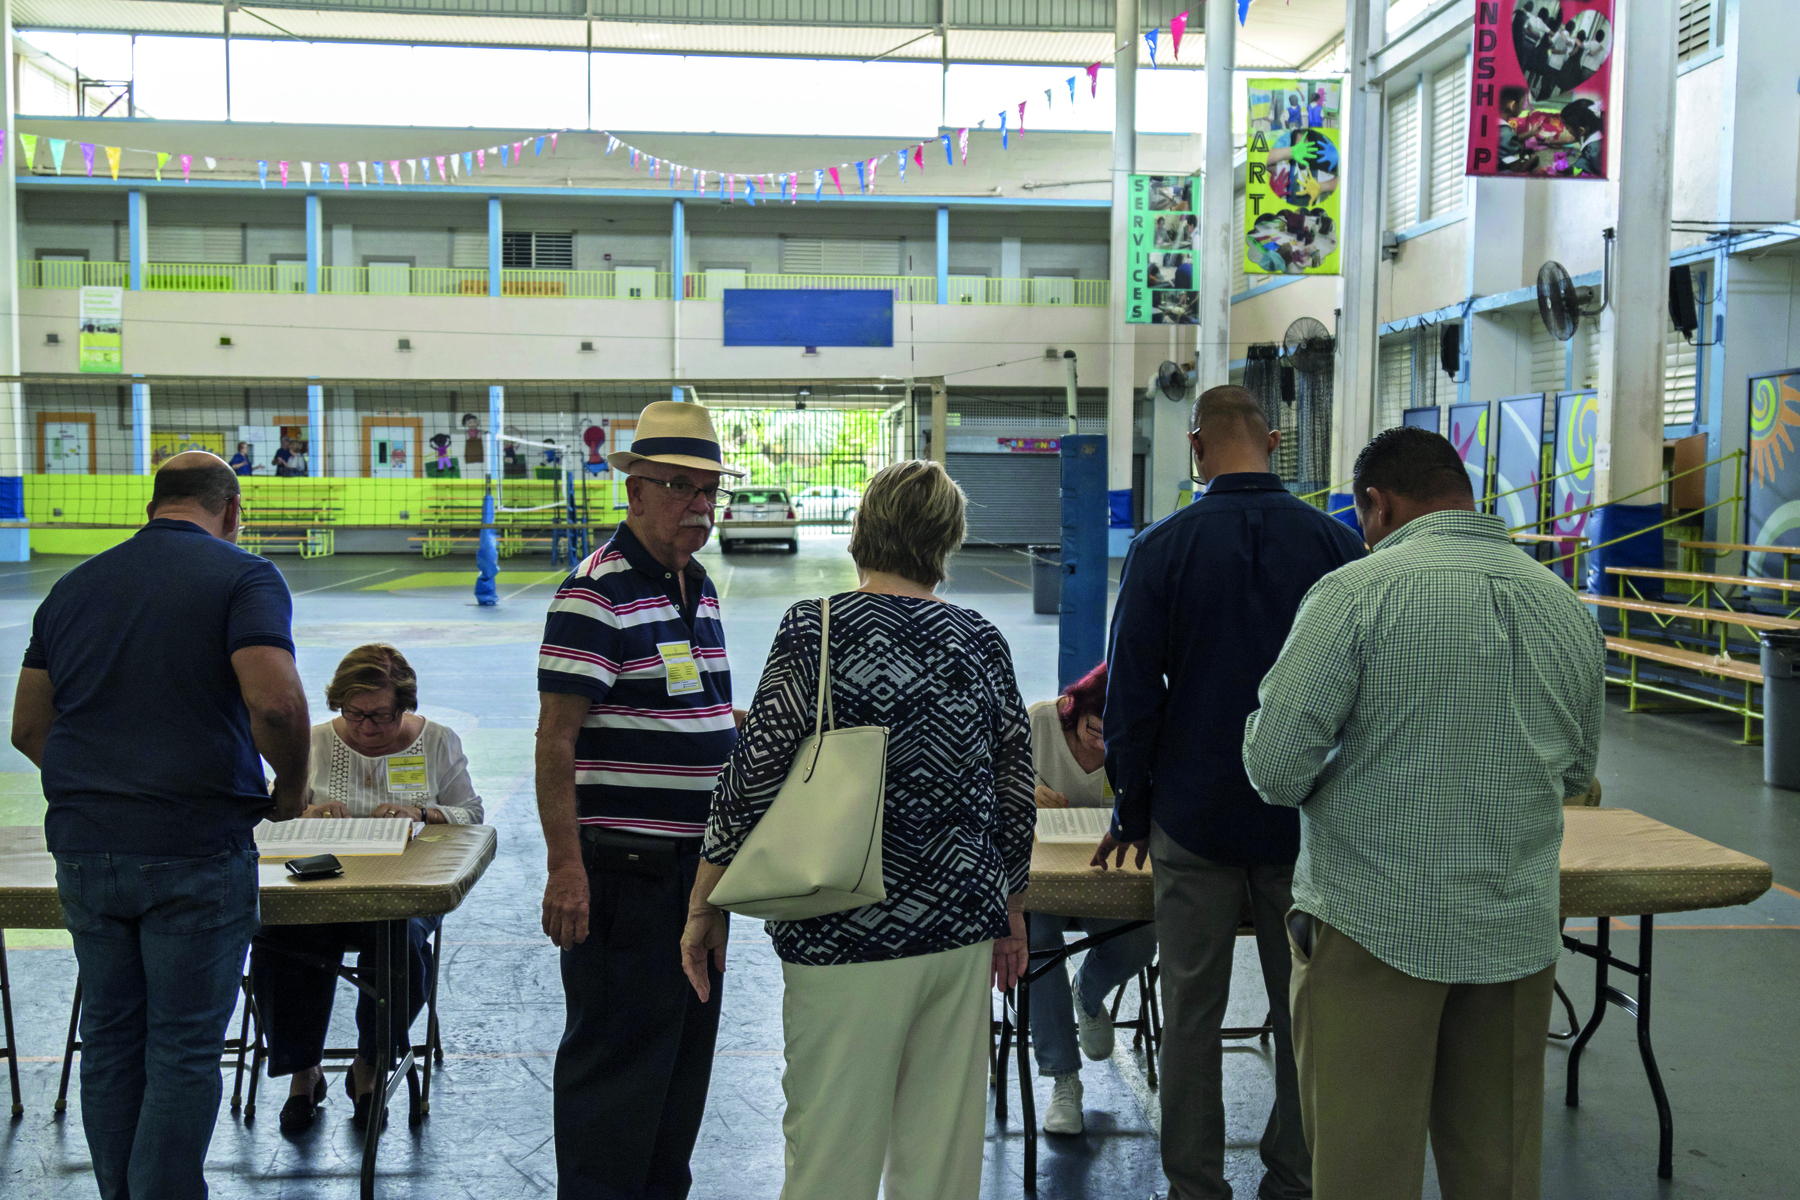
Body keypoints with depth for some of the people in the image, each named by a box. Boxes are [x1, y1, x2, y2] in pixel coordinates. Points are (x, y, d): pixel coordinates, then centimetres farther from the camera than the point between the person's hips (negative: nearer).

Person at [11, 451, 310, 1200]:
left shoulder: (74, 586, 12)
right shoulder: (241, 577, -6)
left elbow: (27, 727, 13)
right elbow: (275, 701, -21)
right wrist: (291, 790, -5)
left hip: (85, 848, 6)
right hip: (197, 850, -5)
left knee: (109, 1039, 15)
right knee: (184, 1049, 2)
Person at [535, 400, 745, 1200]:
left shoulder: (698, 588, 13)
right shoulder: (598, 593, -14)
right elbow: (555, 739, -18)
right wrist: (565, 866, -23)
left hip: (698, 859, 9)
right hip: (623, 865, -9)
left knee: (688, 1046, 16)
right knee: (617, 1054, 0)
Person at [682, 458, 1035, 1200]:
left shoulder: (816, 631, -10)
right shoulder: (981, 643, 4)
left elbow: (755, 777, -11)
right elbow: (1015, 795, 10)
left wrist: (704, 906, -1)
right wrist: (1010, 911, 23)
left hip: (848, 936, -5)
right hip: (962, 930, 5)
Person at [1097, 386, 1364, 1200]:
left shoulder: (1162, 548, -7)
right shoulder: (1336, 544, -3)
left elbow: (1131, 693, -5)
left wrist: (1132, 812, 6)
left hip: (1195, 818, -1)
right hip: (1308, 822, 2)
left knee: (1192, 1010, 8)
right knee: (1304, 1011, 12)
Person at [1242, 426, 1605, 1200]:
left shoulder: (1358, 592, -13)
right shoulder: (1569, 607, 4)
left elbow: (1274, 766, -15)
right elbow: (1575, 774, 16)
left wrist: (1326, 785, 6)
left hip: (1376, 926, -5)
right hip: (1519, 931, 5)